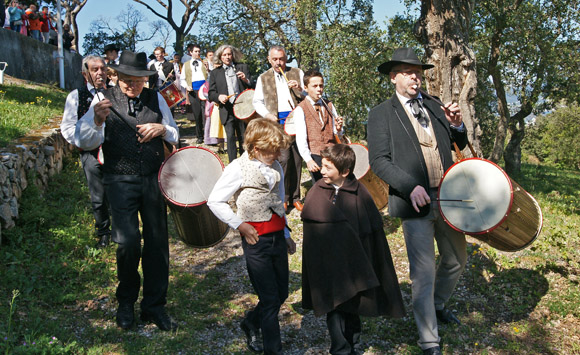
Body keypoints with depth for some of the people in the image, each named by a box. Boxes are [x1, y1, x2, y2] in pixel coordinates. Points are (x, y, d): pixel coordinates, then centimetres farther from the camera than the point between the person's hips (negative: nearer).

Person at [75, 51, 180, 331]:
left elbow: (175, 137, 17)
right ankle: (126, 302, 15)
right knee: (128, 242, -12)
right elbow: (84, 142, -9)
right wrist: (97, 121, -29)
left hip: (154, 180, 3)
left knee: (157, 242, 6)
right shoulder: (104, 99, -1)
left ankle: (154, 306, 22)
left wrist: (162, 129, -6)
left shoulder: (156, 99, 8)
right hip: (121, 181, -3)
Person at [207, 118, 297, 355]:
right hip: (256, 239, -6)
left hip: (277, 235, 6)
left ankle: (251, 323, 40)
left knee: (282, 293, 14)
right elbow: (215, 201, -8)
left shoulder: (276, 167, 7)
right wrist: (240, 226, -10)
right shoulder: (238, 169, -12)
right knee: (270, 299, -1)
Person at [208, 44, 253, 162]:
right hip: (227, 111, -1)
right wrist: (219, 97, -13)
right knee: (230, 137, -9)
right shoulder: (215, 73, 10)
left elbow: (252, 87, 6)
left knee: (243, 138, 6)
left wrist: (245, 80, -15)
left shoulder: (243, 67, 11)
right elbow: (211, 93, 8)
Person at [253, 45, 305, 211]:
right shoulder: (263, 79, 12)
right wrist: (267, 114, -3)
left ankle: (295, 196, 16)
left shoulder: (297, 73, 12)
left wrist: (300, 89, -11)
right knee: (284, 158, -13)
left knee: (297, 159, 3)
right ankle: (282, 196, 1)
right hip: (277, 123, -1)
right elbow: (257, 101, 14)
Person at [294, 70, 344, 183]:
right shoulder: (300, 109, 0)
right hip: (315, 157, -4)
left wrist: (338, 129, -6)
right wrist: (308, 160, -23)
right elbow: (300, 138, -11)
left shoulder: (329, 106, 15)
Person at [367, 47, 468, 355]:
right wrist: (410, 187, -23)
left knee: (457, 260, 20)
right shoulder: (381, 114, -2)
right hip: (416, 203, -6)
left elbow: (459, 145, 18)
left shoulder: (433, 105, 13)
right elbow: (379, 160, -10)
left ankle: (437, 305, 47)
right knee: (424, 273, -2)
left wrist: (456, 125, -4)